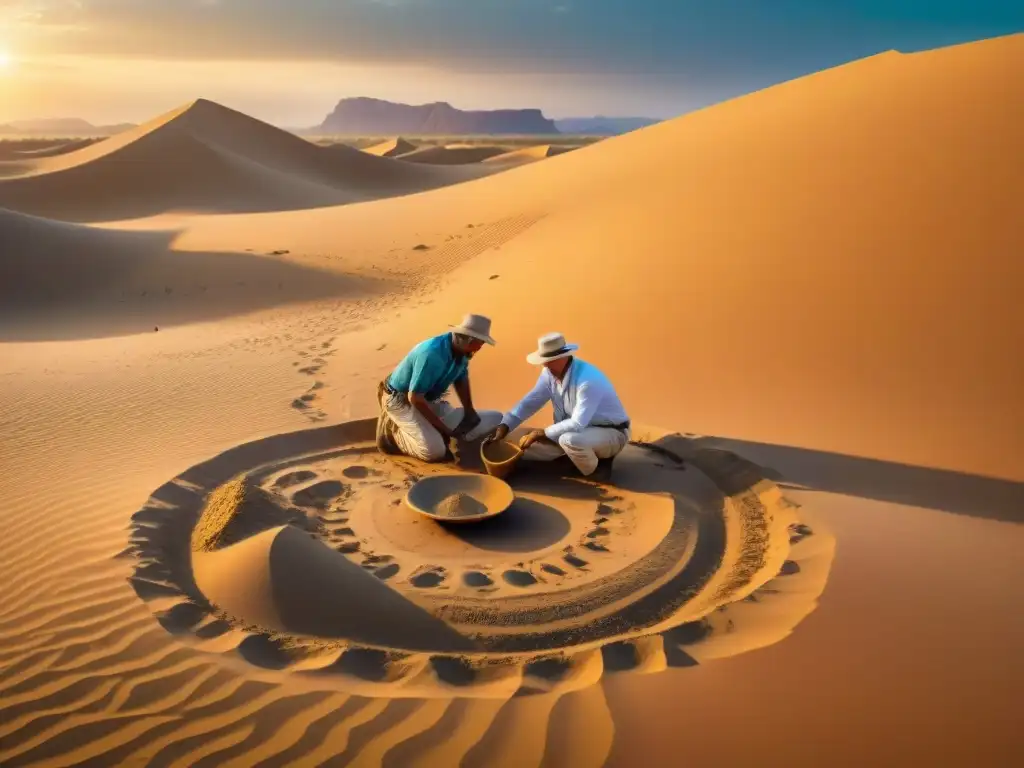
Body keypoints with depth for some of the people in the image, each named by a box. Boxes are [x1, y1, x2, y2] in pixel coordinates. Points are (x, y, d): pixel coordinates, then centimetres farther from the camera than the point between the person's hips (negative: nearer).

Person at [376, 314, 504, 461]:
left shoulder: (460, 350, -9)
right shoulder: (432, 355, -34)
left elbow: (461, 379, 12)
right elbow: (414, 398, -30)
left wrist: (470, 412, 4)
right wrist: (443, 428, -23)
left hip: (430, 400, 8)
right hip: (401, 400, -8)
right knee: (434, 450, -28)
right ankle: (392, 431, -3)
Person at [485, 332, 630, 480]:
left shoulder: (588, 379, -32)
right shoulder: (550, 373, -6)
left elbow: (577, 424, -33)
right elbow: (531, 401, -1)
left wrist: (543, 433, -24)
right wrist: (505, 425, -13)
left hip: (611, 433, -8)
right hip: (580, 430, 8)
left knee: (569, 439, -37)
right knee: (532, 445, -2)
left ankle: (597, 469, -7)